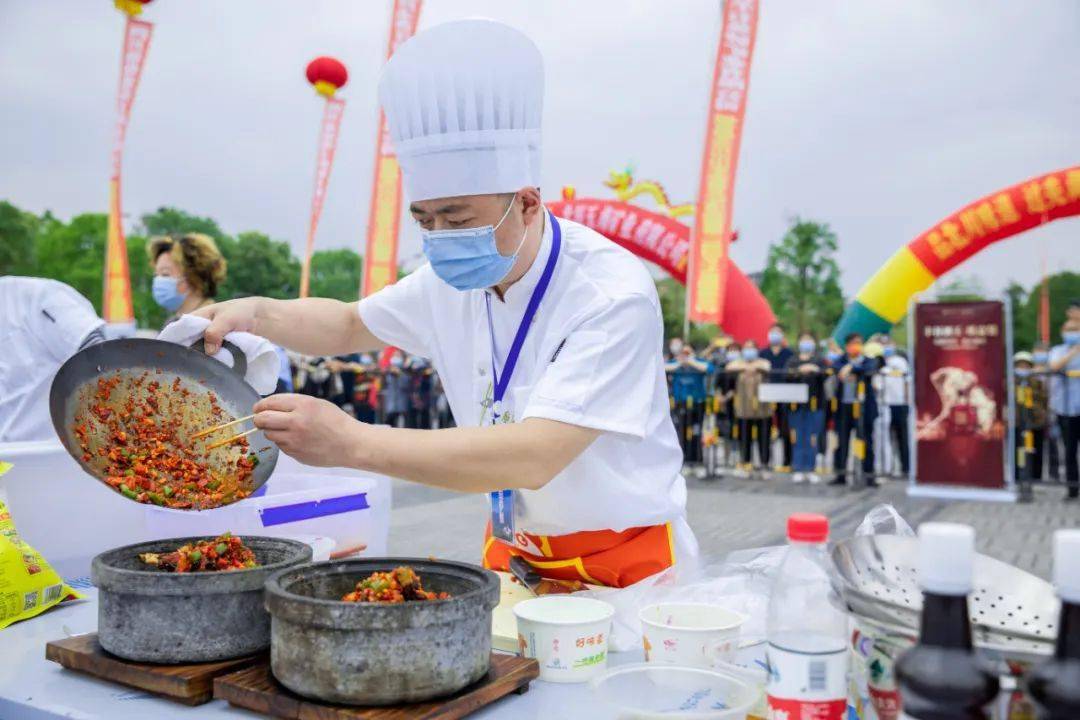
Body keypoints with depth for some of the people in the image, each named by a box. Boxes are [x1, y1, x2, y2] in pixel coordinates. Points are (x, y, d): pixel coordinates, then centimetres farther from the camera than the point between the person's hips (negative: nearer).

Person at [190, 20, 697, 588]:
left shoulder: (612, 296, -23)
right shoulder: (451, 279, -1)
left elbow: (534, 457, -32)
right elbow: (350, 324, 16)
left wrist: (351, 442, -32)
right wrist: (256, 312, -3)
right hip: (512, 552, 5)